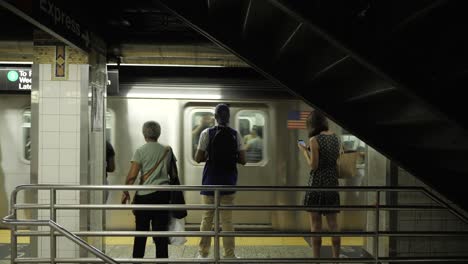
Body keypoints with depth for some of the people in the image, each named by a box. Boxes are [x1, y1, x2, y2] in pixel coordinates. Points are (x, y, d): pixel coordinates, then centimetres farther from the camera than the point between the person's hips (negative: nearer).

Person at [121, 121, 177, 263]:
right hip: (163, 194, 3)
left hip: (144, 195, -2)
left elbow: (132, 176, -11)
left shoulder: (140, 151, -6)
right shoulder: (167, 150, 5)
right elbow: (173, 174, 10)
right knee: (161, 231, 7)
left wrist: (125, 192, 1)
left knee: (141, 232, 10)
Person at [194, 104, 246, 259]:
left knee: (207, 219, 10)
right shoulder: (235, 135, -2)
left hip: (210, 182, -1)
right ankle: (229, 255, 13)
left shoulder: (207, 133, -6)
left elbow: (198, 159, -6)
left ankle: (203, 253, 19)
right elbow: (242, 160, -2)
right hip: (228, 182, 1)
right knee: (227, 220, 8)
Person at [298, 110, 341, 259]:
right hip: (332, 183, 6)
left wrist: (305, 151, 0)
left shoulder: (314, 140, -13)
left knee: (316, 225, 4)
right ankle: (336, 258, 17)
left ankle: (316, 258, 9)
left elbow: (313, 166, -14)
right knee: (333, 224, 11)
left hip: (317, 183, -6)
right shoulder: (335, 137, 6)